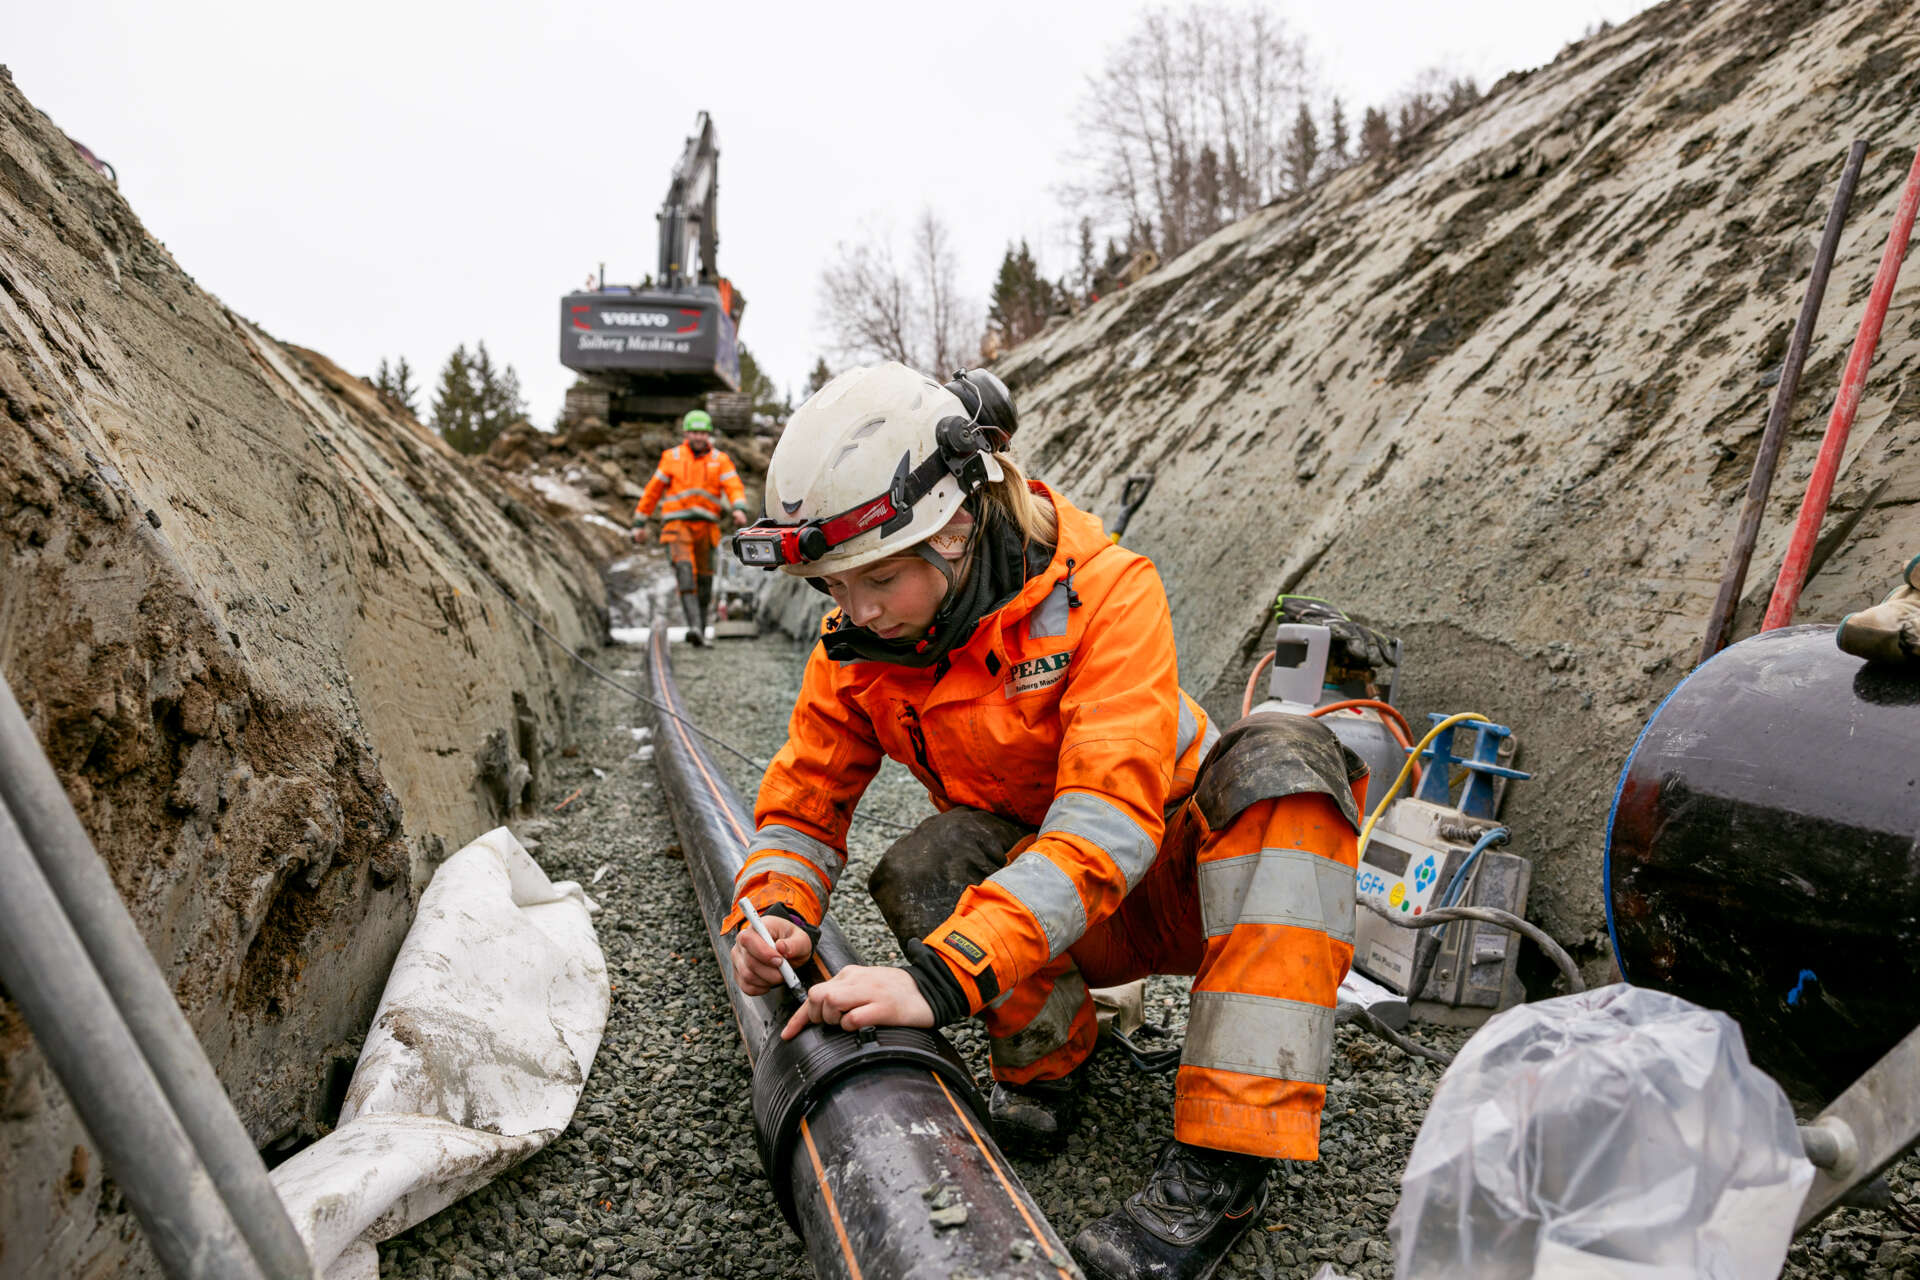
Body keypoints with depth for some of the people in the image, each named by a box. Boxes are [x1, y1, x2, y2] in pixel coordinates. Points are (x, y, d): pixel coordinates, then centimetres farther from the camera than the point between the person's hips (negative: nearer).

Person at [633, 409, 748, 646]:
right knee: (685, 570, -22)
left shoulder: (720, 460, 8)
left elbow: (734, 487, -7)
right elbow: (653, 490, 11)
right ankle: (694, 626, -34)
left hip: (706, 526, 2)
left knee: (703, 579, 6)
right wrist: (640, 523, 11)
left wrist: (739, 509, -28)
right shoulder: (672, 457, 6)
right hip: (677, 524, -2)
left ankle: (701, 632, 20)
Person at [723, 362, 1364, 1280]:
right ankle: (1042, 1060, -3)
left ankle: (1223, 1162, -35)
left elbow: (1109, 818, -36)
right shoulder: (855, 650, -10)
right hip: (1045, 913, 3)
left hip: (1179, 876, -2)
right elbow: (802, 804, -3)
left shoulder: (1102, 589, -26)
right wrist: (778, 912, -26)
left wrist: (941, 974, -46)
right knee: (918, 871, -30)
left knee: (1280, 756, -34)